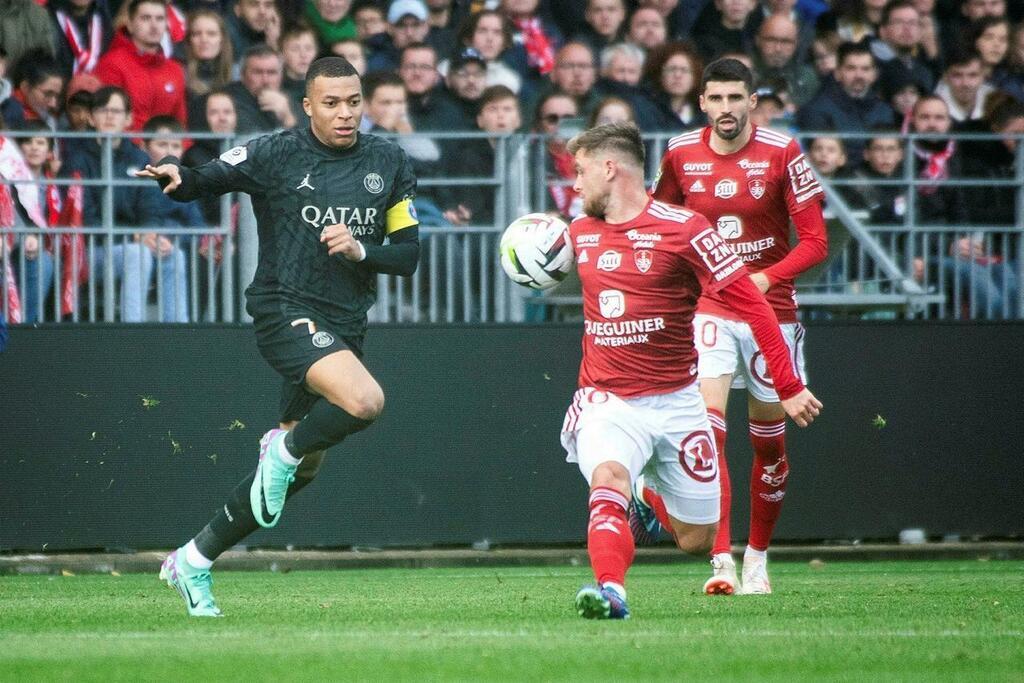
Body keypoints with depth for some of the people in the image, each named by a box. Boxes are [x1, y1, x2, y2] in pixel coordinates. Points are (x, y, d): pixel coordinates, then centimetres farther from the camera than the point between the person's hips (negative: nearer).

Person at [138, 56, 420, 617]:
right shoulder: (277, 155, -5)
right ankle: (285, 450, -1)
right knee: (364, 401, -32)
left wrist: (361, 250, -11)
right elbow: (205, 182, -5)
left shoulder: (388, 163, 8)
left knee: (297, 471, 10)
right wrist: (176, 176, -29)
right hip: (286, 312, -6)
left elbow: (407, 254, 10)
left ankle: (194, 561, 25)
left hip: (344, 327, 6)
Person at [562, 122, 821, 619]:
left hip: (674, 403, -2)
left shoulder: (683, 228, -10)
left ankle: (648, 499, 38)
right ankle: (610, 591, -36)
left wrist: (789, 387, -10)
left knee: (696, 540, 8)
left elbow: (752, 305, -9)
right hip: (607, 401, 2)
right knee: (607, 479, -32)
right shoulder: (580, 232, 7)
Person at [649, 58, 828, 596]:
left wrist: (766, 278, -24)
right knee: (708, 427, -18)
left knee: (768, 439, 10)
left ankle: (758, 556, 30)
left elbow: (815, 241, -10)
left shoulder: (782, 153, -10)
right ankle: (721, 561, -24)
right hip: (707, 309, 0)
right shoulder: (681, 155, -1)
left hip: (770, 309, 0)